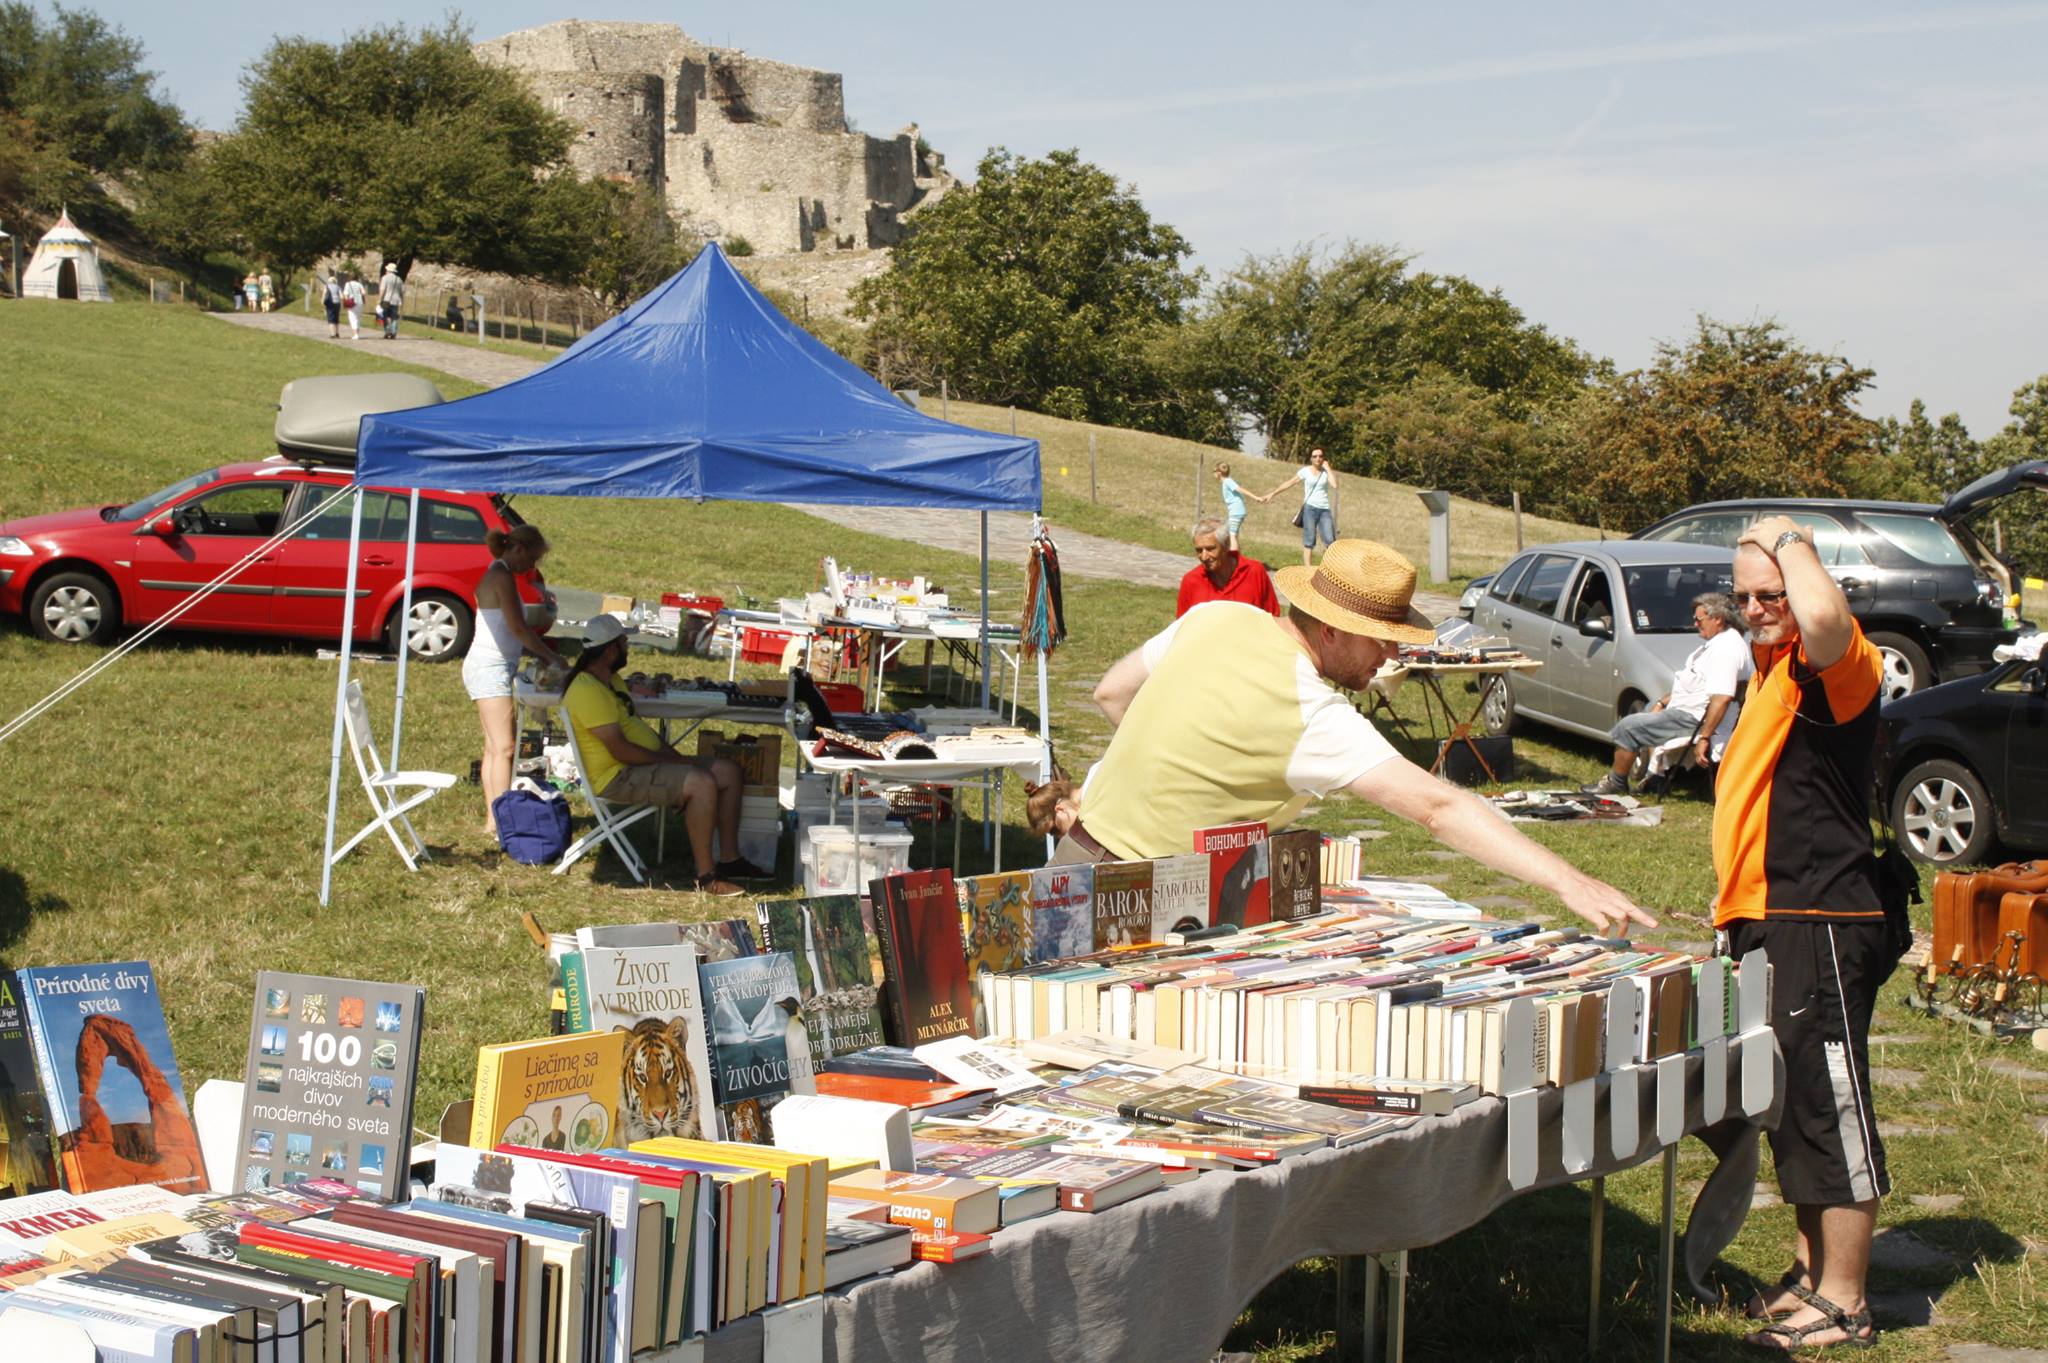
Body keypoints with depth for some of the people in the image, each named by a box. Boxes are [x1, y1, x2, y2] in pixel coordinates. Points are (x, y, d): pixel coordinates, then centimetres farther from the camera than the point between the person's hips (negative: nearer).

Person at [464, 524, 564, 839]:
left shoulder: (499, 574, 18)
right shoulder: (503, 576, -13)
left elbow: (512, 632, 18)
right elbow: (518, 628, -17)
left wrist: (542, 655, 9)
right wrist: (552, 657, -8)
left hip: (489, 668, 10)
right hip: (491, 668, -10)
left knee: (495, 747, 10)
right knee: (504, 747, -13)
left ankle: (493, 819, 12)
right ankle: (500, 819, -15)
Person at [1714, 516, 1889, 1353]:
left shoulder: (1836, 665, -14)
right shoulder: (1773, 668, 16)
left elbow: (1823, 614, -41)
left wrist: (1789, 541, -21)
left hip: (1820, 928, -10)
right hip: (1768, 922, 10)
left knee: (1831, 1109, -3)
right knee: (1790, 1107, 18)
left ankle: (1843, 1307, 5)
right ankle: (1813, 1270, 30)